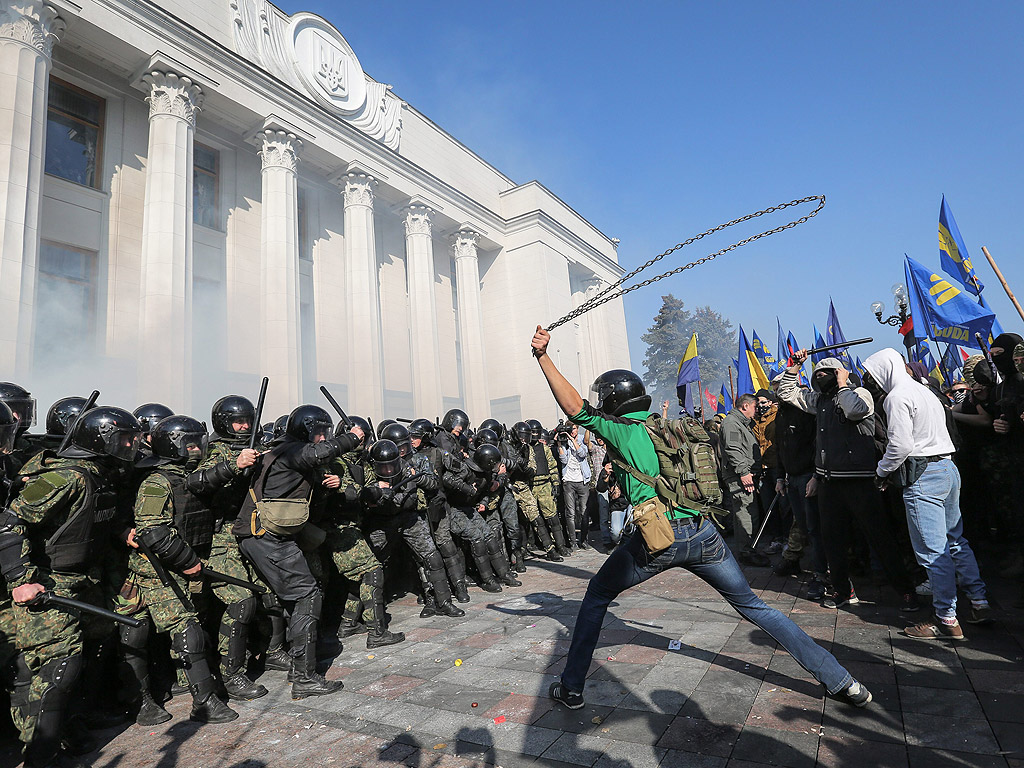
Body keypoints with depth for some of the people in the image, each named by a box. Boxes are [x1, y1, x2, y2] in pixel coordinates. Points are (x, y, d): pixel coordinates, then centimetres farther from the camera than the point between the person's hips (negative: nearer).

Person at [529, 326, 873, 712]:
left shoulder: (621, 431, -2)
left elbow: (575, 408, -10)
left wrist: (543, 356, -13)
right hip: (702, 532, 5)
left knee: (597, 596, 16)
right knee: (753, 605, 20)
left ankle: (571, 687, 23)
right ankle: (840, 682, 22)